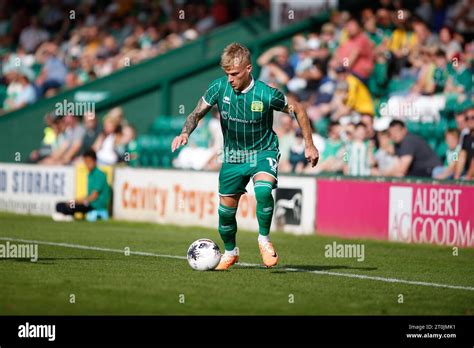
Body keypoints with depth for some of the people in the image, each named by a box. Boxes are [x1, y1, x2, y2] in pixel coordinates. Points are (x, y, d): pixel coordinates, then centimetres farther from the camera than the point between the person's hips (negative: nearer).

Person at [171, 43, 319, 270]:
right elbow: (197, 114, -4)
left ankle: (264, 240, -11)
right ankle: (230, 252, 36)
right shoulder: (220, 87, -15)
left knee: (263, 189, -33)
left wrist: (309, 145, -3)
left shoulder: (266, 95, -23)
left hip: (263, 151, -3)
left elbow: (297, 110, -6)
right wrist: (185, 133, -25)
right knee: (226, 209, 8)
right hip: (233, 155, 4)